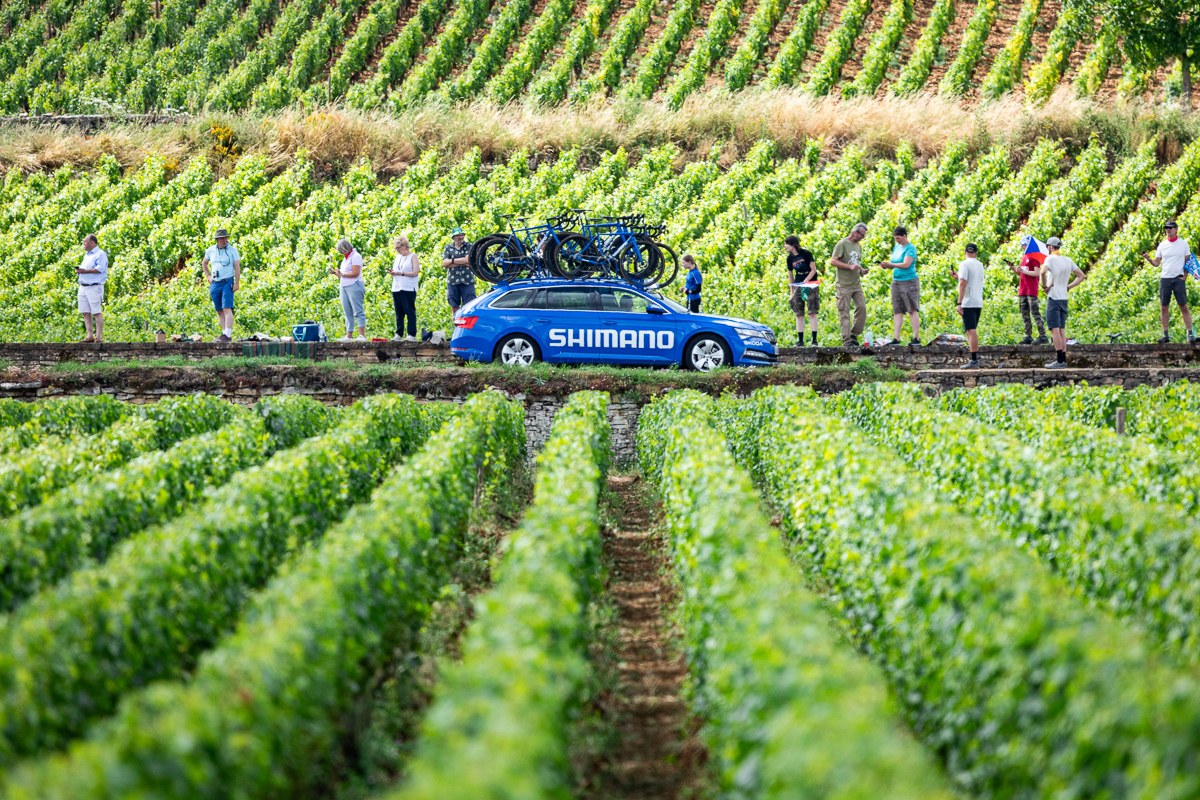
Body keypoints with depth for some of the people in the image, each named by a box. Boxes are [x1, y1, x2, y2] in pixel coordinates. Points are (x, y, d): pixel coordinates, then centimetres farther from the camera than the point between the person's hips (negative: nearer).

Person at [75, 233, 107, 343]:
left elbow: (100, 269, -18)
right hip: (83, 287, 9)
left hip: (94, 287, -9)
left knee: (96, 312, -8)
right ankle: (90, 336, 8)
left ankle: (99, 336, -7)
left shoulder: (100, 254, -6)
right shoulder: (87, 255, 23)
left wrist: (85, 271, -18)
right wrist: (78, 270, 5)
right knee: (86, 313, 5)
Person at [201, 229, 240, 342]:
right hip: (215, 284, 4)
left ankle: (228, 335, -21)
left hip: (227, 283, -4)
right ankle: (224, 333, 13)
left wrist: (237, 283, -12)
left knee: (227, 309, -15)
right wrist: (208, 276, 14)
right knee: (219, 311, 6)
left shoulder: (233, 250, -2)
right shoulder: (211, 250, 7)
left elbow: (237, 267, -4)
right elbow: (204, 263, 25)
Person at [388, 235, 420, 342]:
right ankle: (398, 334, 6)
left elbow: (415, 272, -10)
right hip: (396, 288, 6)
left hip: (408, 289, -6)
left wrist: (401, 273, -16)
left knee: (410, 312, -7)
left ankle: (412, 335, -7)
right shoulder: (398, 257, 19)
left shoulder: (413, 256, -1)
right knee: (399, 313, 4)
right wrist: (392, 272, 1)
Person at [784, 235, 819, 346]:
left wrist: (805, 281, -19)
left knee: (812, 313, -9)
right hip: (798, 286, 5)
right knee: (799, 314, 1)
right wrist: (791, 293, 12)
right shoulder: (790, 258, 7)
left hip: (810, 284, -5)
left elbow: (813, 270, -7)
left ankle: (814, 340, -8)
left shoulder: (806, 254, -8)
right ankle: (800, 340, 5)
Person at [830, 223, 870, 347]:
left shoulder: (859, 246, 16)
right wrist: (850, 266, -21)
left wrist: (862, 270, 5)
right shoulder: (842, 244, -8)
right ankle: (846, 340, -2)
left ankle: (854, 336, 11)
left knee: (862, 307, -1)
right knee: (844, 313, -4)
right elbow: (833, 262, -15)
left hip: (856, 284, 7)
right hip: (844, 285, -7)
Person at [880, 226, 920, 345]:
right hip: (896, 282, 8)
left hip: (909, 281, -8)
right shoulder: (896, 248, 15)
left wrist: (889, 264, -19)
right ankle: (896, 338, 2)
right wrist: (886, 266, -4)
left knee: (912, 310, -5)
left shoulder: (910, 249, -10)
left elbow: (906, 265, -20)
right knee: (897, 311, 3)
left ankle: (916, 338, -2)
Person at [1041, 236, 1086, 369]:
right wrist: (1068, 287, 14)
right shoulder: (1068, 261, 13)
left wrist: (1045, 286, -13)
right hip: (1064, 298, 7)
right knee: (1062, 330, 8)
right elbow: (1081, 276, 19)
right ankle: (1063, 360, 5)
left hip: (1053, 298, -7)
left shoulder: (1050, 259, -8)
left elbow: (1043, 272, -28)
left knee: (1055, 329, -9)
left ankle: (1060, 360, -15)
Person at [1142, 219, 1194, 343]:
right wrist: (1148, 259, -7)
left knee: (1184, 306, -7)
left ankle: (1190, 333, -6)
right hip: (1165, 279, 3)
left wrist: (1184, 276, -4)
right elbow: (1157, 263, 12)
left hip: (1178, 278, -3)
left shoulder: (1183, 244, 5)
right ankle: (1166, 335, 5)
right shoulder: (1162, 245, 11)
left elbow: (1188, 262, 7)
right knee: (1164, 307, 1)